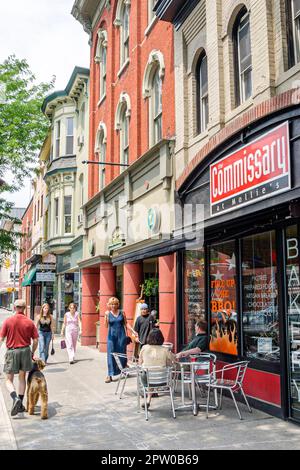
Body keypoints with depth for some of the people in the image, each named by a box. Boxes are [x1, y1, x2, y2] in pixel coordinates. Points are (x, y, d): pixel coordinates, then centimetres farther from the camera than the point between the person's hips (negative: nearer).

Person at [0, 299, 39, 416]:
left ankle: (15, 398, -17)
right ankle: (20, 405, 21)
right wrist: (32, 352, 15)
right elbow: (35, 341, -1)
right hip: (25, 351, 2)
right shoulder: (29, 322, -3)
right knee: (22, 378, 17)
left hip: (12, 351, -2)